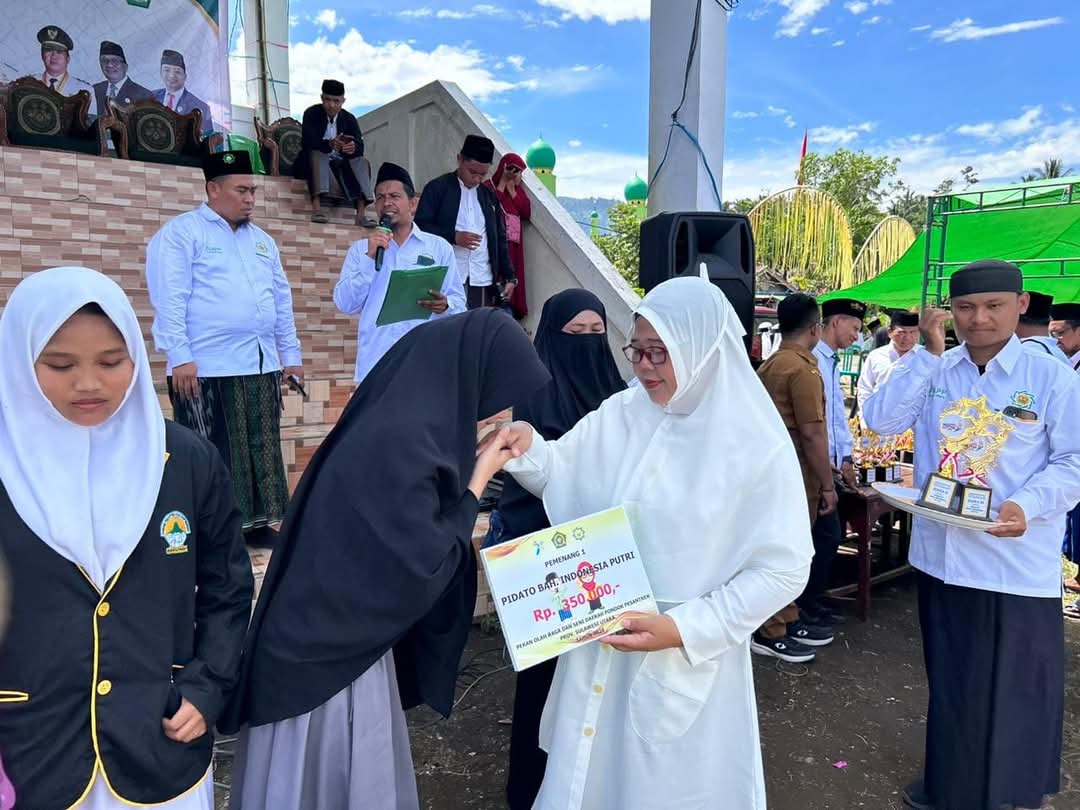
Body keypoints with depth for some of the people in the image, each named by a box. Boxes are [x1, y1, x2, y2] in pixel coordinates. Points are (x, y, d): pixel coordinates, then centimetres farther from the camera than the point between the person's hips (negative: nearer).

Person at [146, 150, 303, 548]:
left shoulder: (262, 240, 18)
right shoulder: (180, 233, -1)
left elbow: (282, 301, 19)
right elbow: (169, 300, -10)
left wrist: (291, 354, 15)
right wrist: (180, 358, -17)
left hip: (261, 366, 6)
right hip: (206, 368, -6)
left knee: (261, 450, 10)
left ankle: (257, 524, 21)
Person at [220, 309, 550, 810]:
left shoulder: (399, 420, 2)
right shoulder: (402, 442, -27)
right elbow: (424, 570, -20)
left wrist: (467, 474, 1)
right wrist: (476, 482, -12)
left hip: (339, 635, 9)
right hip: (325, 651, -9)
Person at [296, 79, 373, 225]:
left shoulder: (349, 118, 2)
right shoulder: (311, 114, -7)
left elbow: (360, 147, -10)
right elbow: (307, 142, -22)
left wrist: (353, 148, -37)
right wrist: (329, 144, -43)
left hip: (338, 164, 3)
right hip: (312, 163, -3)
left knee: (362, 161, -19)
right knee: (318, 153, -33)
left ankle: (360, 215, -34)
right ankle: (316, 209, -49)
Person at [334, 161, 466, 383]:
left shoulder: (439, 247, 10)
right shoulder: (360, 249, 12)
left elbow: (459, 303, 8)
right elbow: (345, 304, 3)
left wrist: (445, 306, -15)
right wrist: (370, 257, -6)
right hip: (376, 363, 1)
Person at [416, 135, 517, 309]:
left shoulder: (489, 196, 16)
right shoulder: (437, 188, 2)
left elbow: (499, 239, 17)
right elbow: (420, 226, -4)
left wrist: (509, 277, 10)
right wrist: (454, 236, -16)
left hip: (483, 282, 4)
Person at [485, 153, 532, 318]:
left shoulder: (517, 189, 18)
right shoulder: (489, 187, -1)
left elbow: (527, 213, 7)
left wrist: (512, 191, 1)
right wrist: (502, 185, -11)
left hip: (514, 246, 6)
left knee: (513, 283, 4)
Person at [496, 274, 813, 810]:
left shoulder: (758, 445, -15)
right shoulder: (620, 413, -2)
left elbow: (783, 569, -13)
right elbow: (563, 475, 6)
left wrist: (685, 628, -20)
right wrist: (530, 450, -18)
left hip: (687, 663, -3)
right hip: (599, 647, 4)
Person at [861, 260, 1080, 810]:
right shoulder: (933, 371, 3)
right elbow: (880, 420, -10)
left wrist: (1028, 505, -22)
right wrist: (929, 353, -13)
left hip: (1017, 563, -3)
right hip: (941, 553, 3)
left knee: (1016, 688, 9)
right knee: (950, 681, 19)